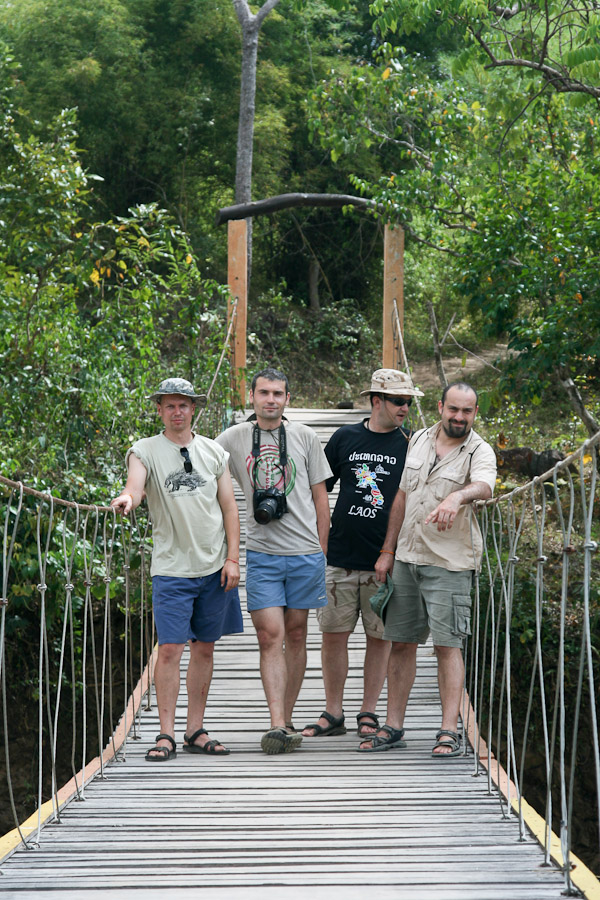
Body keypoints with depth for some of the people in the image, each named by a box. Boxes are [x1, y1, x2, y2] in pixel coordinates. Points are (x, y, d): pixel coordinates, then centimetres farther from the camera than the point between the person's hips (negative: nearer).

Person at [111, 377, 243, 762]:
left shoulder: (214, 451, 8)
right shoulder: (146, 450, 1)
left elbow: (229, 506, 9)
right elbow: (135, 487, -17)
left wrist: (232, 558, 1)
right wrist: (127, 498, -41)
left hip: (214, 567, 3)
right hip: (172, 567, -3)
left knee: (204, 648, 8)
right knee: (171, 649, -9)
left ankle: (195, 731, 17)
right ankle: (166, 734, -2)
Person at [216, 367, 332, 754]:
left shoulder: (305, 437, 6)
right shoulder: (232, 439, 4)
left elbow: (320, 496, 10)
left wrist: (321, 551, 8)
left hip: (305, 553, 1)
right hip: (261, 553, -1)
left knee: (296, 635, 7)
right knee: (270, 636, -9)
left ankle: (287, 721, 16)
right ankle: (277, 725, -12)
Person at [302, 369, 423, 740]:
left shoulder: (411, 444, 4)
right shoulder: (344, 438, 7)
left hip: (385, 560, -1)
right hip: (340, 556, 1)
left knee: (380, 636, 5)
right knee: (334, 634, 3)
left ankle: (369, 713, 17)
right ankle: (333, 714, 14)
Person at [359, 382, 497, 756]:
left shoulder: (479, 452, -7)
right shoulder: (419, 440, 11)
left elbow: (484, 487, -29)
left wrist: (457, 497, -51)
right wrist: (388, 550, 13)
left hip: (450, 562, -5)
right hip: (407, 557, 5)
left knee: (448, 644, -7)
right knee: (401, 642, 9)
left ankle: (450, 732, -3)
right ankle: (393, 728, 16)